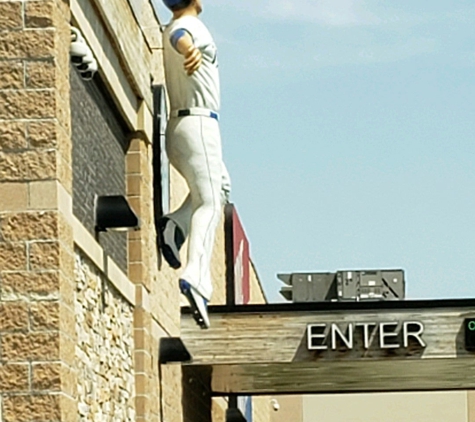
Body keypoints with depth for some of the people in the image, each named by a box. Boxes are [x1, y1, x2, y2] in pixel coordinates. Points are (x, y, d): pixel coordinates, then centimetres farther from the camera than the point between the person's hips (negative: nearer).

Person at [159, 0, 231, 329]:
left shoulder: (167, 32, 17)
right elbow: (180, 39, -36)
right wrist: (191, 52, -59)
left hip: (176, 127, 9)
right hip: (198, 123, -9)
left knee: (220, 186, 27)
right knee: (208, 203, -17)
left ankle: (177, 226, 1)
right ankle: (195, 275, -36)